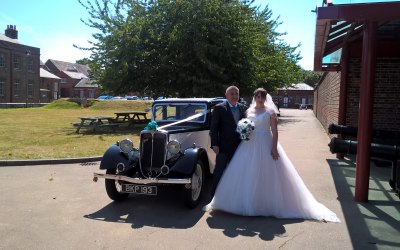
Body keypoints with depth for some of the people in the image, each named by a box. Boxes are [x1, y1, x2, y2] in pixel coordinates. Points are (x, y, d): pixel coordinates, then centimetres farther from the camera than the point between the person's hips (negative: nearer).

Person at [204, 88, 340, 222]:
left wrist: (274, 147, -15)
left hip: (265, 145, -4)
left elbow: (274, 131, -6)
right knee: (247, 175, 3)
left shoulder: (270, 111, -1)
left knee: (267, 174, -2)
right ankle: (247, 203, 15)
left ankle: (267, 204, 9)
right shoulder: (249, 111, 12)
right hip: (250, 145, 4)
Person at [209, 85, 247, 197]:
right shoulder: (219, 108, -5)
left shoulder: (243, 108, 8)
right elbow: (214, 128, -7)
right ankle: (215, 195, 16)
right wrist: (214, 144, -13)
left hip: (239, 145, 4)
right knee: (219, 171, 4)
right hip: (224, 146, -4)